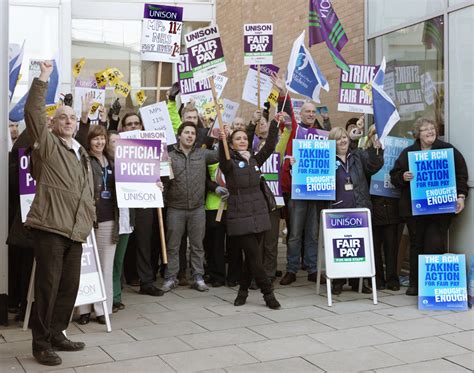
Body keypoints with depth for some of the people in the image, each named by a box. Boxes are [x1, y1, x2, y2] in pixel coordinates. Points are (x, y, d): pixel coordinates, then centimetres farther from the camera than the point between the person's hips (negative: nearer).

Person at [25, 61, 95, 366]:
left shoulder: (83, 154, 22)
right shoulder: (47, 144, 2)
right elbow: (33, 113, -14)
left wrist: (89, 220, 21)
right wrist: (43, 80, -17)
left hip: (76, 230, 7)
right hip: (50, 227, -7)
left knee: (70, 285, 11)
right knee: (47, 285, -4)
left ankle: (56, 334, 25)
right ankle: (41, 343, 6)